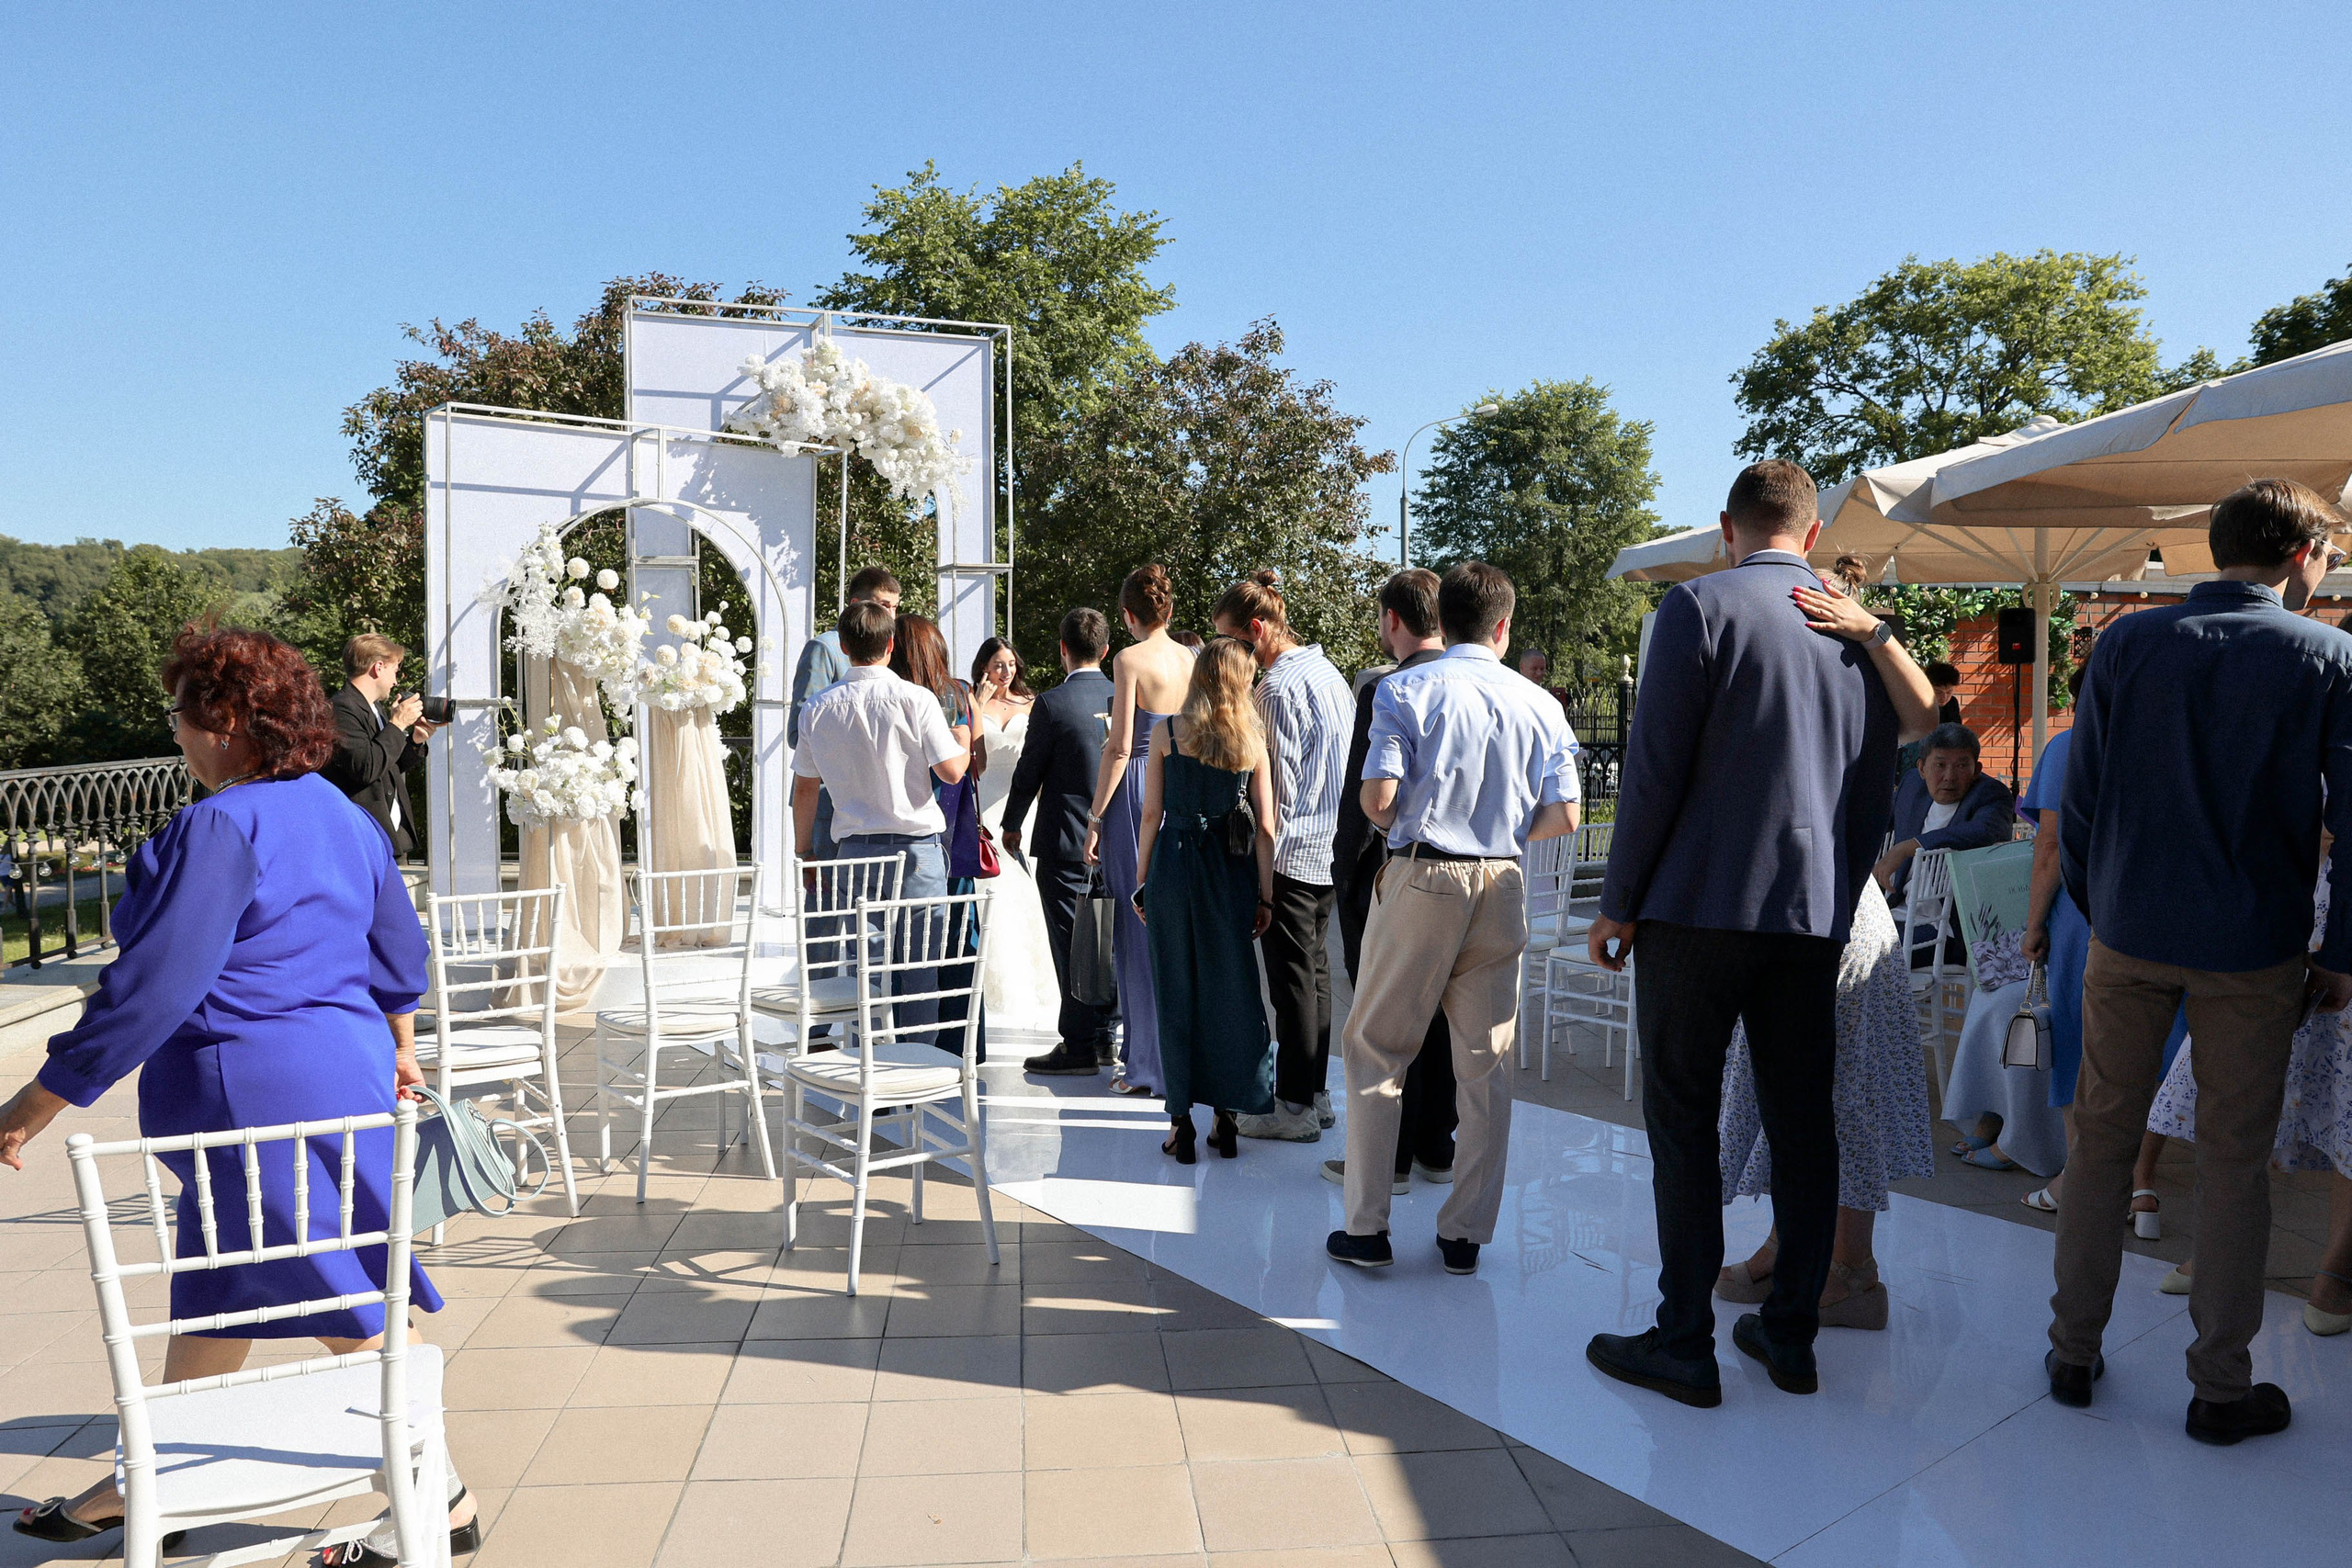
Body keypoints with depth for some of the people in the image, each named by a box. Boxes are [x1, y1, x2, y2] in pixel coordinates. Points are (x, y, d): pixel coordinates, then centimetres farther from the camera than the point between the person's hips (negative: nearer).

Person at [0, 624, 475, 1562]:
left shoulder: (221, 828, -20)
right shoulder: (342, 815, 8)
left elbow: (152, 987, -22)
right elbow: (399, 952, 16)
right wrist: (398, 1048, 31)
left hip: (253, 1089, -9)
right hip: (342, 1069, 9)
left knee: (348, 1306, 1)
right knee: (210, 1302, 24)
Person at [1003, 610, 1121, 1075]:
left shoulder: (1051, 704, -14)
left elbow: (1028, 773, -7)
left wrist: (1012, 825, 9)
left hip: (1065, 843, -5)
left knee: (1071, 944, 1)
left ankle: (1080, 1046, 6)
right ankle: (1104, 1038, 23)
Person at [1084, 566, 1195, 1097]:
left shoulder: (1131, 660, -9)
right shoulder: (1192, 659, 7)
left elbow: (1121, 747, -12)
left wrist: (1095, 817, -7)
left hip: (1136, 792, -6)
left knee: (1139, 924, 1)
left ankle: (1149, 1064, 7)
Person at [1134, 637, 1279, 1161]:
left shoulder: (1166, 732, -1)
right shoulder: (1252, 741, 3)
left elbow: (1152, 814, -1)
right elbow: (1265, 827, 2)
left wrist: (1140, 882, 7)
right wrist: (1264, 896, 7)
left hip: (1173, 865, -1)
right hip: (1232, 870, 2)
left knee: (1176, 994, 6)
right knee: (1232, 991, 10)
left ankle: (1182, 1122, 10)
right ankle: (1226, 1119, 16)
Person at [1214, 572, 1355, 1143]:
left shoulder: (1278, 686, -15)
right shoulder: (1325, 670, 12)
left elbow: (1281, 780, -17)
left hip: (1292, 851, -9)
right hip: (1330, 845, 9)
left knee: (1292, 978, -2)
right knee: (1315, 971, 15)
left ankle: (1296, 1106, 6)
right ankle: (1315, 1093, 24)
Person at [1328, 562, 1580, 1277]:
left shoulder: (1406, 690, -3)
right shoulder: (1539, 705, 6)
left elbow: (1377, 797, -13)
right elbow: (1564, 816, 2)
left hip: (1420, 878, -3)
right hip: (1502, 887, 3)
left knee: (1375, 1050, 8)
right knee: (1486, 1064, 10)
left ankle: (1367, 1226, 11)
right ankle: (1465, 1233, 16)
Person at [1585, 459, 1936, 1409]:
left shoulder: (1699, 607, -7)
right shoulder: (1864, 633, 10)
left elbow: (1656, 767, -11)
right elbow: (1876, 787, 14)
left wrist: (1619, 902, -5)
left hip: (1700, 905, -5)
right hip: (1817, 912, 6)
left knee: (1684, 1123, 2)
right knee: (1803, 1124, 12)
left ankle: (1684, 1344, 7)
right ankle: (1791, 1335, 22)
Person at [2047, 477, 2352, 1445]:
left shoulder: (2127, 644, 1)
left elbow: (2078, 797, 3)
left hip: (2129, 936, 2)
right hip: (2253, 950, -1)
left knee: (2101, 1139, 11)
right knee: (2233, 1161, 8)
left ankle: (2073, 1352, 19)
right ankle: (2220, 1388, 16)